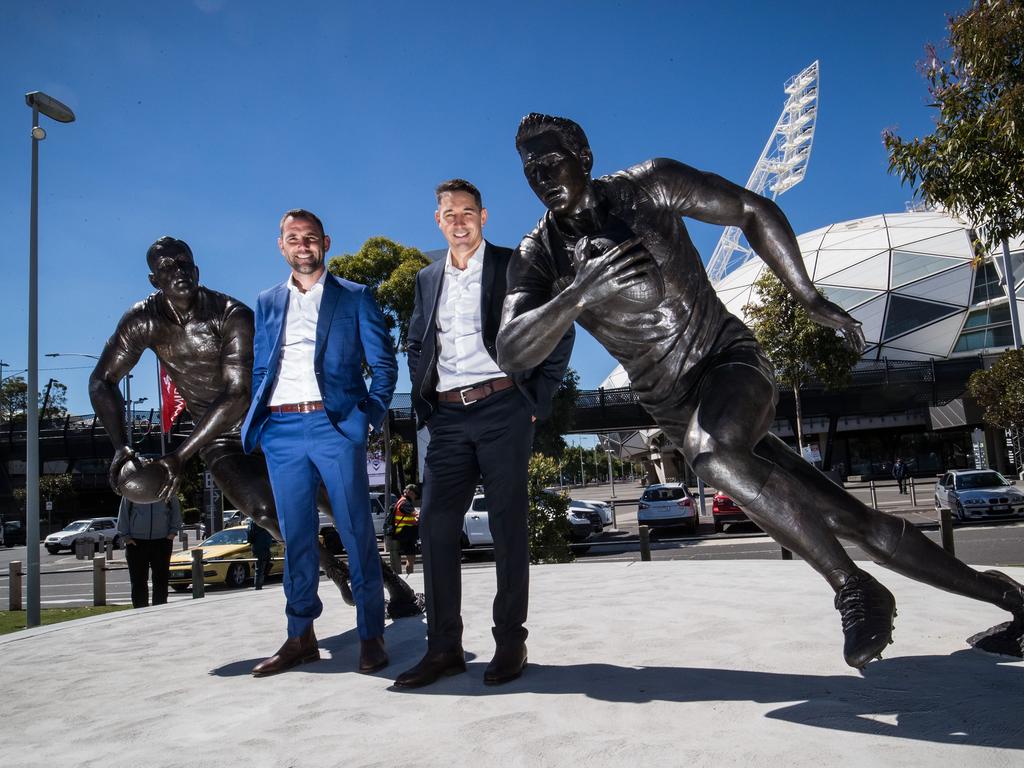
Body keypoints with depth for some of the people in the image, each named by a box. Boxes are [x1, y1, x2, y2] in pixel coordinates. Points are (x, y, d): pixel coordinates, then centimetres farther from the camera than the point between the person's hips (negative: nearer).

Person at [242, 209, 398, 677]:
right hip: (281, 430, 3)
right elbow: (260, 370, 19)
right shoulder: (267, 303, 19)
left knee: (356, 532, -2)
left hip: (335, 425, -3)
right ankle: (300, 637, 17)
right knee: (296, 536, 7)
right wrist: (256, 423, 5)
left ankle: (371, 637, 7)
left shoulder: (355, 297, 9)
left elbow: (384, 364, 6)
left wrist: (371, 415, -7)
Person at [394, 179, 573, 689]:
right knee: (435, 525, 0)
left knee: (508, 526, 0)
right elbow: (415, 347, 25)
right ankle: (443, 647, 8)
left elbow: (559, 332, 2)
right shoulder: (428, 279, 16)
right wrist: (425, 405, 12)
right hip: (448, 418, 4)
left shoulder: (514, 267, 3)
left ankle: (510, 642, 11)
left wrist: (537, 398, -3)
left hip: (502, 411, -4)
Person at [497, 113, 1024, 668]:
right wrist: (578, 293, -30)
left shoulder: (647, 186, -6)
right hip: (675, 411, 3)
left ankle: (856, 590, -22)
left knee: (711, 452, -38)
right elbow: (512, 355, -14)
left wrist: (811, 300, 1)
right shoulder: (536, 258, 0)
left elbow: (753, 210, 4)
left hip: (731, 359, -3)